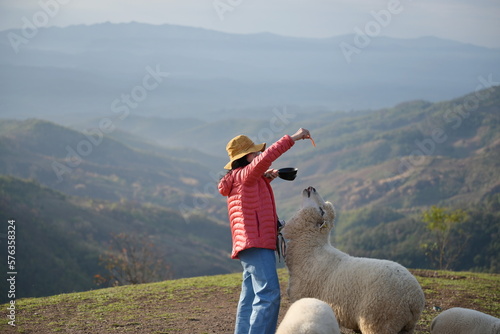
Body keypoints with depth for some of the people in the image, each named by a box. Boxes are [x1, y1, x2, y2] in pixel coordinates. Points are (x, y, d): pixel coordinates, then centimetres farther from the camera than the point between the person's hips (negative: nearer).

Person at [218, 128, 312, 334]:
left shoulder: (240, 179, 21)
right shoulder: (244, 175, -8)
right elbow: (267, 157, -24)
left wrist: (265, 179, 20)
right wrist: (292, 139, -22)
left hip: (249, 246, 10)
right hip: (257, 244, -10)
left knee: (250, 300, 9)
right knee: (268, 294, -16)